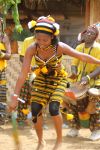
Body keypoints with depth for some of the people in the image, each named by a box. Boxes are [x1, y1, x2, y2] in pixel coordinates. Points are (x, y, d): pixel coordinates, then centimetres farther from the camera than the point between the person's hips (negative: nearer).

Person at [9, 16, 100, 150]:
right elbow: (23, 73, -23)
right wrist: (15, 97, -25)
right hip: (41, 80, 2)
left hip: (58, 80, -2)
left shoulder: (60, 47, -27)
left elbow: (83, 57, -14)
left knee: (53, 108, -21)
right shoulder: (32, 49, -25)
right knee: (35, 110, -8)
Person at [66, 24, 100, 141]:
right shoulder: (79, 48, 7)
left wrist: (88, 77, -29)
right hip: (78, 82, 5)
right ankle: (75, 128, 20)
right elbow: (74, 63, 11)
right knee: (76, 105, 7)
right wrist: (74, 72, -11)